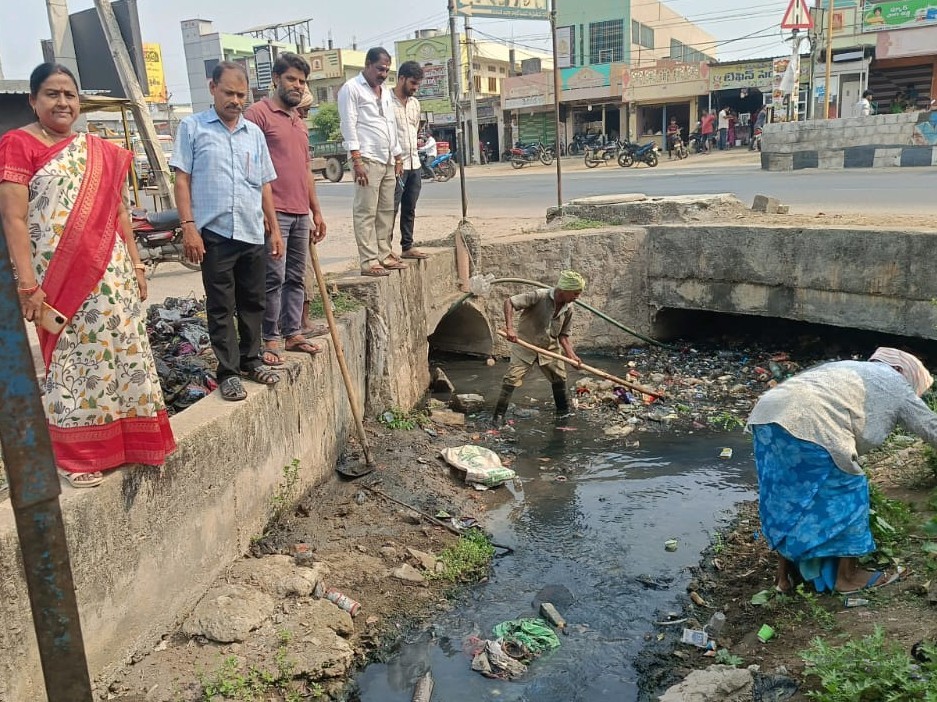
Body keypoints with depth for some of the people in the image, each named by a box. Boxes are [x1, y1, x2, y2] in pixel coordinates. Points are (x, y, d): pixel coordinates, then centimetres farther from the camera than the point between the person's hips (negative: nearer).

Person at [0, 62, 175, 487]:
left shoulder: (100, 150, 13)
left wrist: (135, 265, 12)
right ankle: (75, 455, 18)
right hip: (60, 277, -5)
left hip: (111, 272, 5)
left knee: (121, 349, 9)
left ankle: (123, 441, 25)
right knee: (73, 357, 3)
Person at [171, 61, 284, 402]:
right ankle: (228, 371, 9)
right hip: (214, 233, -4)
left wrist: (274, 229, 14)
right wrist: (188, 226, -10)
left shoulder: (254, 132, 14)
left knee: (253, 301, 12)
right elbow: (182, 181, -1)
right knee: (221, 307, 2)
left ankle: (251, 360, 26)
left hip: (253, 233, 4)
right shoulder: (192, 127, 2)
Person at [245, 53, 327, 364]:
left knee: (296, 278, 10)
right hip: (274, 212, -7)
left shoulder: (299, 122, 21)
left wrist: (317, 212, 22)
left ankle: (293, 333, 18)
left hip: (301, 214, 8)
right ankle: (270, 339, 2)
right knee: (274, 277, -6)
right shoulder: (259, 113, -3)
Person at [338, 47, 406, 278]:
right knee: (366, 212, -8)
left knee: (386, 211, 8)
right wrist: (357, 160, -17)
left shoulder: (386, 92, 22)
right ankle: (369, 262, -9)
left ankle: (384, 255, 15)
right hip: (367, 160, -8)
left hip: (387, 160, 8)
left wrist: (398, 156, 21)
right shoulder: (351, 89, -3)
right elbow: (349, 125, -10)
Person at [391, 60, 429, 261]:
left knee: (409, 209, 11)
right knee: (391, 209, -6)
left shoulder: (415, 103, 15)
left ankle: (407, 247, 19)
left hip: (414, 164, 8)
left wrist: (414, 151, 16)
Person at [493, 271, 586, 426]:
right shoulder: (539, 296, -25)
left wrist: (571, 354, -11)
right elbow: (509, 302, -27)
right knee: (512, 379, -11)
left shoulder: (568, 308, -6)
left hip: (550, 348, 6)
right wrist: (510, 328, -37)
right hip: (525, 345, -5)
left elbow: (563, 335, 3)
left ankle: (564, 412, 32)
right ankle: (499, 415, -3)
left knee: (560, 379, 12)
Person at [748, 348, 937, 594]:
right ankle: (847, 575, 25)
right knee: (848, 493, 12)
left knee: (787, 496, 21)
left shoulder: (854, 370, 39)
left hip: (767, 413, 8)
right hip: (809, 425, -8)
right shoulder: (895, 384, 19)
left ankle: (785, 573, 32)